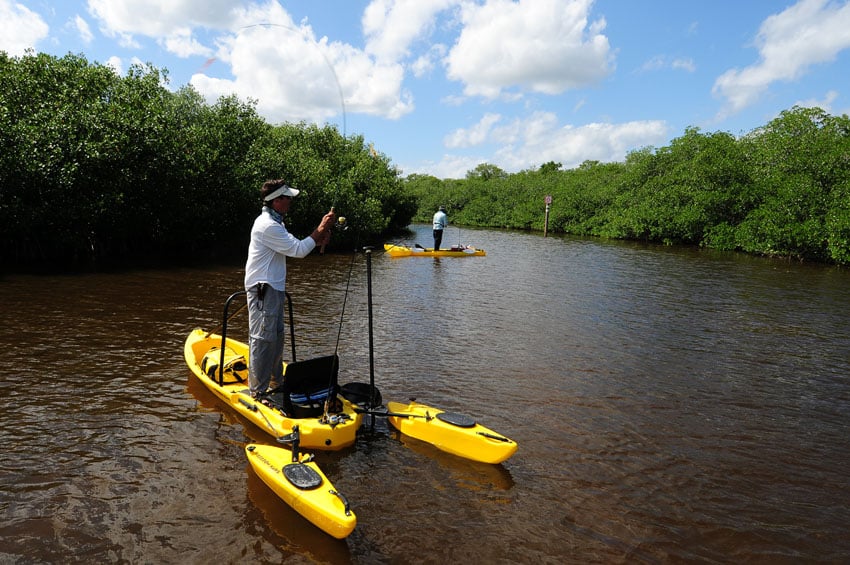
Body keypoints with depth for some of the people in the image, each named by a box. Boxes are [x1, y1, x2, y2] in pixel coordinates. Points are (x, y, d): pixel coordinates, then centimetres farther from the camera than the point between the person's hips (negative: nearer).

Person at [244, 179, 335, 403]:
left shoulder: (273, 221, 15)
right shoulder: (267, 226, -20)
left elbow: (293, 246, 15)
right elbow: (298, 251, -20)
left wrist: (317, 240, 0)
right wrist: (320, 229, -13)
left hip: (273, 288, 11)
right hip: (263, 289, -11)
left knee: (276, 337, 18)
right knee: (262, 339, -6)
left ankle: (276, 383, 30)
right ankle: (258, 392, 0)